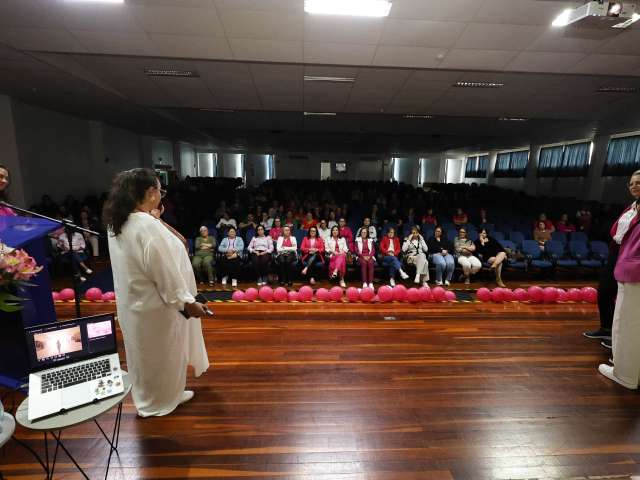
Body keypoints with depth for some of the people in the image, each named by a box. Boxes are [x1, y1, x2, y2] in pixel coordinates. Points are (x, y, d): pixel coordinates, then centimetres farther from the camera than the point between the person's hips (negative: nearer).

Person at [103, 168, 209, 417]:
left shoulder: (117, 223, 0)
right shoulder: (148, 226, -29)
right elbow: (165, 270, -26)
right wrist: (187, 301, -17)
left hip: (134, 301, 9)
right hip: (155, 303, -9)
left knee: (145, 353, 26)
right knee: (162, 353, 14)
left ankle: (148, 397, 47)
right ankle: (162, 399, 36)